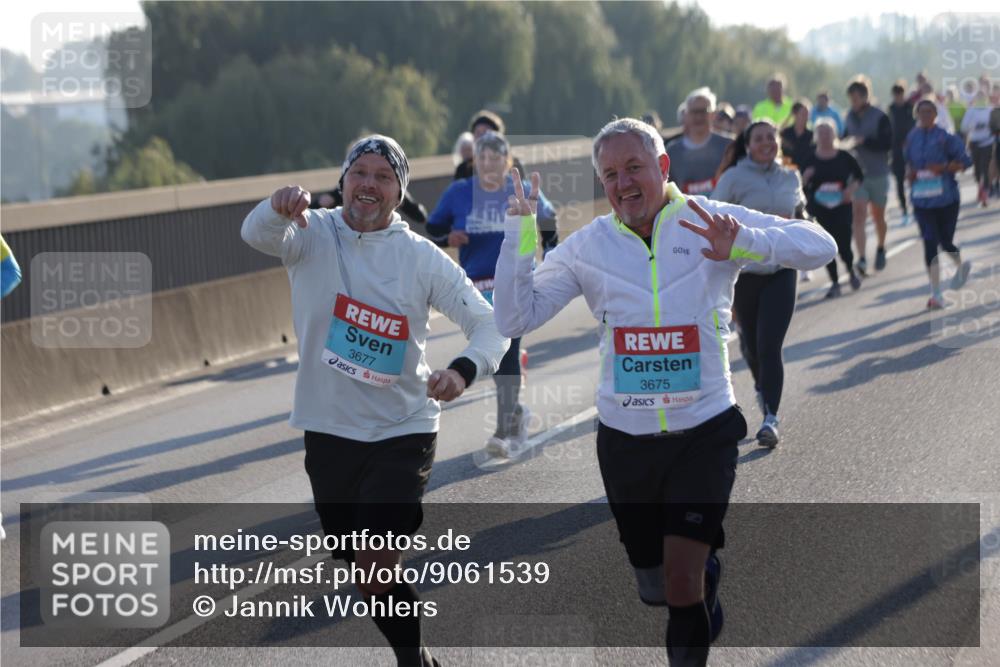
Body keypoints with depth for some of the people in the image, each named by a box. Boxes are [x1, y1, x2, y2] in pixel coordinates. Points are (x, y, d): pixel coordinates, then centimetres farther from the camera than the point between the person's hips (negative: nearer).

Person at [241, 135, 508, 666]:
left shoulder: (421, 258, -6)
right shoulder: (313, 235, -4)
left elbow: (488, 322, -6)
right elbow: (258, 235, -25)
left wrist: (464, 369, -29)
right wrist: (281, 208, -49)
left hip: (402, 433, -2)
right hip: (330, 433, 2)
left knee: (377, 563, -14)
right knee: (366, 573, 12)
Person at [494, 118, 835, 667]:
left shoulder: (712, 223, -7)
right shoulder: (587, 247, -1)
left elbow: (820, 247, -13)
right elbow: (516, 319, -3)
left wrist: (744, 243, -30)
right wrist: (520, 235, -14)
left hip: (704, 433, -3)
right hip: (624, 440, 3)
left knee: (682, 575, -17)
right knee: (654, 590, 16)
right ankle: (707, 569, 49)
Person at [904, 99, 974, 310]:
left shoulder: (945, 137, -9)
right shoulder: (912, 138, 5)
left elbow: (965, 161, -7)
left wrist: (943, 168, -21)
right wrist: (909, 172, 0)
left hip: (946, 198, -3)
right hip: (922, 200, 3)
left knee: (945, 241, 7)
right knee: (930, 244, -3)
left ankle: (961, 266, 43)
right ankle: (936, 293, 0)